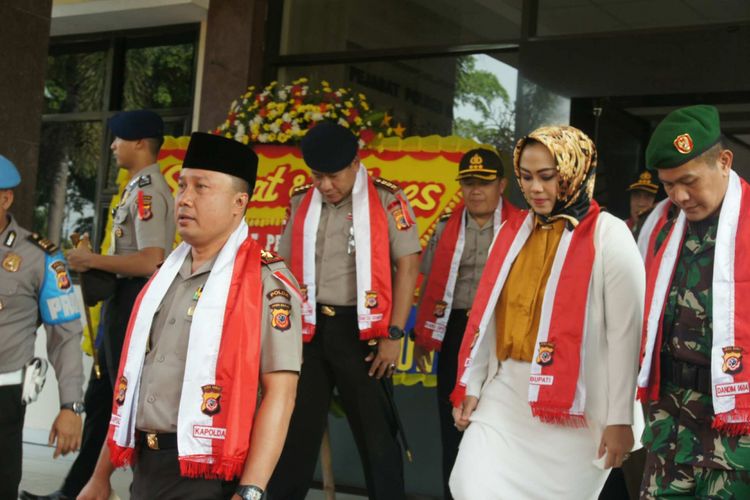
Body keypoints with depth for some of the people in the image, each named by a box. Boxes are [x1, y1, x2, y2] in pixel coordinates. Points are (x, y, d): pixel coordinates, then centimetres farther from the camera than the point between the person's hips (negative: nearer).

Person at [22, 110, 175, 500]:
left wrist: (92, 260, -16)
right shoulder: (139, 188, 14)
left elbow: (151, 263, -25)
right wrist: (92, 263, 8)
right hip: (122, 303, 11)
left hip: (134, 304, -11)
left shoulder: (147, 191, -16)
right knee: (100, 399, 16)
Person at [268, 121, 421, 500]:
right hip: (309, 328, 4)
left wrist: (393, 335, -12)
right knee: (295, 428, 12)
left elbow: (407, 266, -8)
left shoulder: (386, 200, -6)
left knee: (375, 432, 5)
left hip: (360, 329, -4)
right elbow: (286, 268, 14)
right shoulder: (301, 202, 8)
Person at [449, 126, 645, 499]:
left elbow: (626, 332, -10)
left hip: (576, 404, -4)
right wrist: (471, 387, 10)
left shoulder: (608, 236, -7)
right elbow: (486, 315, 12)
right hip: (506, 394, 5)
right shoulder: (513, 231, 9)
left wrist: (620, 418, -11)